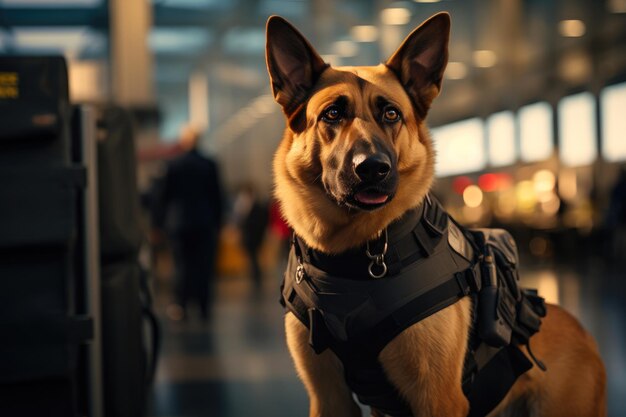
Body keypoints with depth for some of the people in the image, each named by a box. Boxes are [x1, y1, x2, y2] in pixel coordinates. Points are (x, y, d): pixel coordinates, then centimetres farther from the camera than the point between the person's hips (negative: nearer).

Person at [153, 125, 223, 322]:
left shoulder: (173, 165, -5)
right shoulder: (209, 165, -1)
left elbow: (164, 195, -1)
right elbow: (217, 195, 2)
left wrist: (159, 220, 6)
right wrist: (217, 221, 9)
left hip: (179, 223, -1)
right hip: (205, 223, 1)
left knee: (183, 264, 5)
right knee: (204, 265, 3)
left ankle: (183, 307, 2)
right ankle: (204, 307, 2)